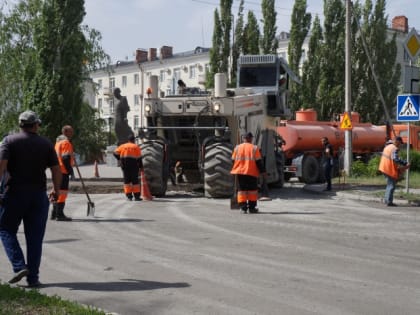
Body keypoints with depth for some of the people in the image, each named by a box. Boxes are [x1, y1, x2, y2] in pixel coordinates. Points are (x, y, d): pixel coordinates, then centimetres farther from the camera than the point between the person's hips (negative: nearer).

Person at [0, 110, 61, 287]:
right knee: (35, 238, 6)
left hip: (15, 194, -2)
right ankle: (33, 278, 6)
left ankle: (19, 266, -5)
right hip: (39, 195, 2)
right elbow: (56, 170, 6)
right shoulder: (46, 144, 6)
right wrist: (56, 190, 18)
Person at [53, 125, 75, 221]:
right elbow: (65, 158, -20)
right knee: (62, 191, -8)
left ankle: (54, 213, 22)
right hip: (63, 170, -10)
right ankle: (59, 214, -7)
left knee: (58, 191, 16)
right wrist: (70, 170, -18)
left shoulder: (59, 141, 20)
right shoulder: (66, 142, -12)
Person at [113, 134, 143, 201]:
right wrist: (141, 167, 4)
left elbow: (115, 153, 5)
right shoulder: (136, 147, 2)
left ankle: (129, 196, 3)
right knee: (135, 181, 3)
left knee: (127, 180, 8)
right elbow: (139, 158, -1)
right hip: (134, 166, -2)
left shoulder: (123, 146, 8)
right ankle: (136, 196, 1)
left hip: (125, 166, 2)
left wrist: (120, 159, 18)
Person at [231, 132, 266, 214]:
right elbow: (259, 161, -6)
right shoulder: (254, 148, -6)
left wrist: (236, 169, 23)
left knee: (241, 189, 7)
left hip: (240, 172, 3)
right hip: (251, 173, -2)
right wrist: (262, 171, 2)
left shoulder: (237, 147, 3)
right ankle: (252, 207, 11)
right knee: (252, 190, 9)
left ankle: (243, 207, 1)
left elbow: (233, 160, 8)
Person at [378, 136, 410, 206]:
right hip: (390, 170, -9)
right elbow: (395, 159, -33)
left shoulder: (387, 146, 11)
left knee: (390, 184, 22)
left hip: (384, 168, 9)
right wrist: (405, 163, -32)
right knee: (391, 185, 1)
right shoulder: (395, 149, -17)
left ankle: (386, 199, 22)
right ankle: (389, 202, 4)